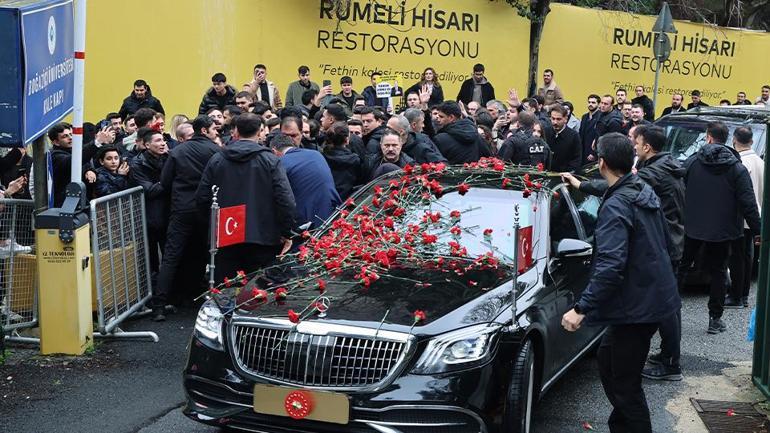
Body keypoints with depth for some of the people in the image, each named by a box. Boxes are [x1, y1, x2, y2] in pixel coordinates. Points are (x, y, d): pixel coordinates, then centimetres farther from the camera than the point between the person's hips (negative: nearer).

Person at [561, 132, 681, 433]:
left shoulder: (615, 207, -21)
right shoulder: (645, 192, 6)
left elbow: (610, 267, -30)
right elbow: (663, 242, 19)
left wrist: (582, 309, -29)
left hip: (637, 305, -10)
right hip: (655, 294, 10)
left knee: (625, 384, -1)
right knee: (608, 359, 23)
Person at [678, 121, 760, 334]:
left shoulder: (691, 162, -3)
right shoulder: (737, 169, -6)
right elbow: (748, 204, -8)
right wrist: (757, 231, -2)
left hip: (692, 228, 1)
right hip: (721, 231, -1)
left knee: (681, 267, 13)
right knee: (718, 273, 8)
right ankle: (715, 318, 10)